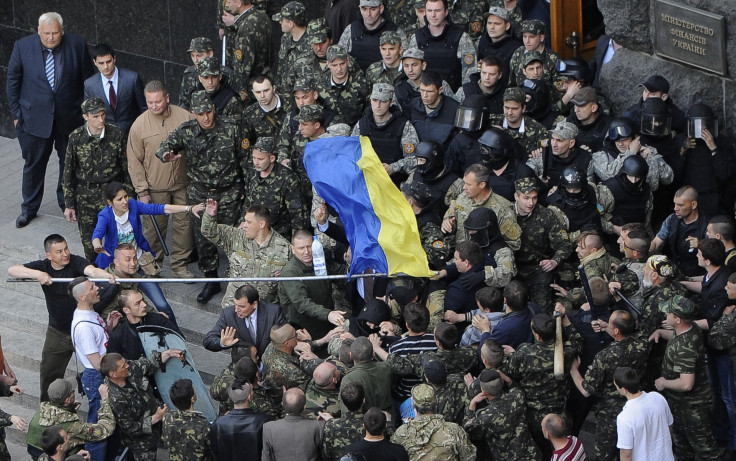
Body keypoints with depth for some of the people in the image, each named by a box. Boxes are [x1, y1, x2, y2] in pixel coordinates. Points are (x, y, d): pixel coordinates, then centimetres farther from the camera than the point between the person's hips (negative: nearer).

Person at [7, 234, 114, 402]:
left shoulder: (76, 262, -19)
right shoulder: (43, 266, -10)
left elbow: (92, 270, -41)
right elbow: (12, 270, -22)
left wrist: (108, 276, -64)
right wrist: (37, 274, -39)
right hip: (57, 331, 3)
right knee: (49, 373, 10)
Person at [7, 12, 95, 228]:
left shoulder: (77, 45, -10)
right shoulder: (23, 47, -11)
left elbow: (87, 79, 1)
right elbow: (13, 81, 0)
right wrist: (16, 113, 0)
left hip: (69, 118, 1)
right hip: (35, 118, -1)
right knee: (33, 164, 10)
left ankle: (67, 202, 35)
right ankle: (29, 208, 25)